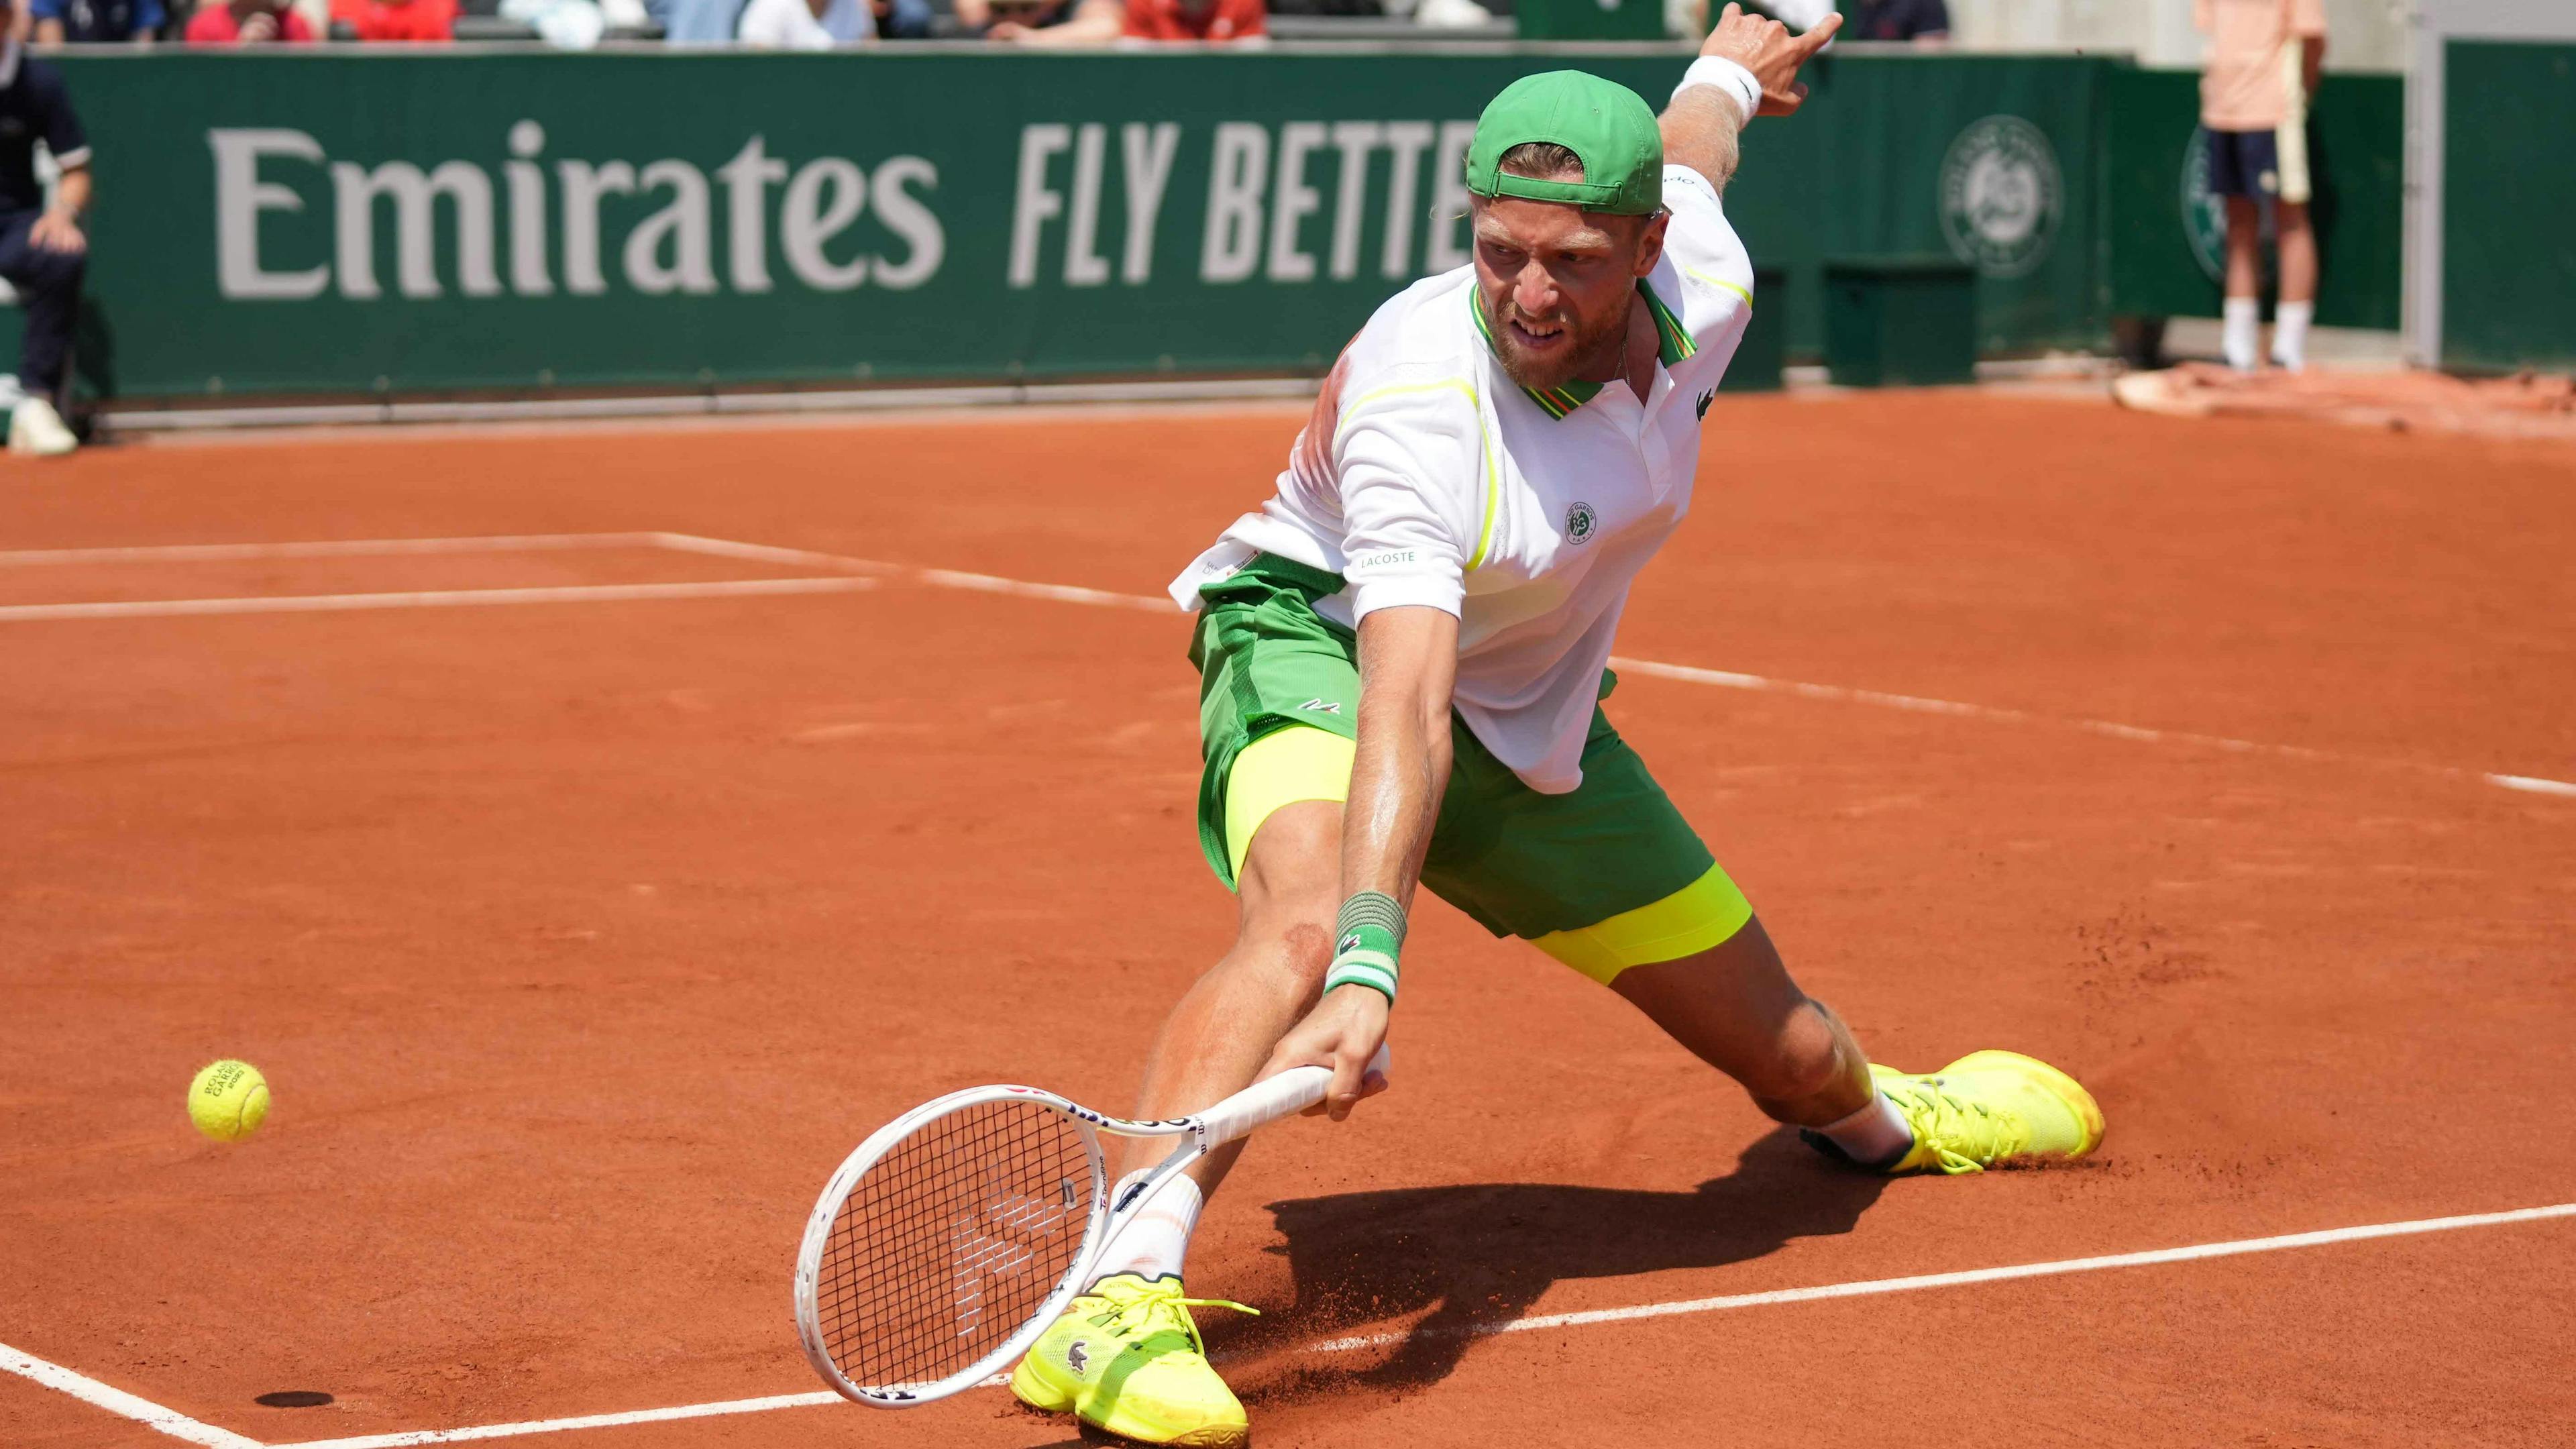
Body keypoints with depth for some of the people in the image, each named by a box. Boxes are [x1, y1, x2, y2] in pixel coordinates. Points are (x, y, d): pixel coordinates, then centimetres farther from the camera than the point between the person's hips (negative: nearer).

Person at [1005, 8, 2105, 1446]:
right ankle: (1118, 1299, -49)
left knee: (1793, 1058, 15)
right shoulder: (1415, 401, -37)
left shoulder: (1702, 292, -19)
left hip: (1541, 724, 6)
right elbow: (1407, 707, -47)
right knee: (1306, 916, -41)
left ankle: (1877, 1113, 53)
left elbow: (1690, 146, 6)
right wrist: (1370, 967, -57)